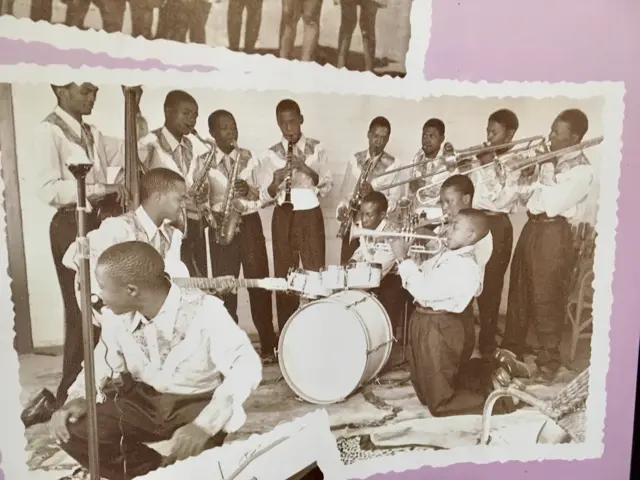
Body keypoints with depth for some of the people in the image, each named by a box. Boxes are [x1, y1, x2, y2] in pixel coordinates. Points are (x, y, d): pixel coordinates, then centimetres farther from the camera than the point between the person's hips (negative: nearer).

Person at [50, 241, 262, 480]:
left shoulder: (204, 310, -27)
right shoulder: (117, 316, -8)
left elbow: (247, 366, -32)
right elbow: (102, 363, 9)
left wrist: (205, 424, -42)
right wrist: (79, 398, -12)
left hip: (198, 404, -5)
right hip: (145, 402, 5)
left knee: (193, 448, -34)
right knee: (72, 429, -14)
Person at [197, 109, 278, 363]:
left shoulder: (249, 158, 7)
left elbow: (264, 195, 6)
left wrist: (250, 190, -14)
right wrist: (213, 220, -16)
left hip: (249, 222, 1)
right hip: (221, 224, -1)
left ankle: (268, 345, 11)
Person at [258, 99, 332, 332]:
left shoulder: (316, 149, 3)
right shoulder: (271, 154, 5)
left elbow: (326, 187, -2)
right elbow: (265, 197, 1)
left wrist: (307, 168, -17)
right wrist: (276, 182, -19)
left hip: (310, 215, -1)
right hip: (283, 217, 1)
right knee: (284, 276, 3)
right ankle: (286, 333, 14)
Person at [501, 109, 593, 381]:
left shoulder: (582, 169, -12)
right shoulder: (547, 160, 11)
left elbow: (552, 204, -22)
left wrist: (540, 173, -13)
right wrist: (525, 173, -3)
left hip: (553, 234, -8)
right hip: (531, 228, 8)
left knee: (546, 300, 0)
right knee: (518, 292, 15)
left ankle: (548, 361, 16)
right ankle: (511, 351, 30)